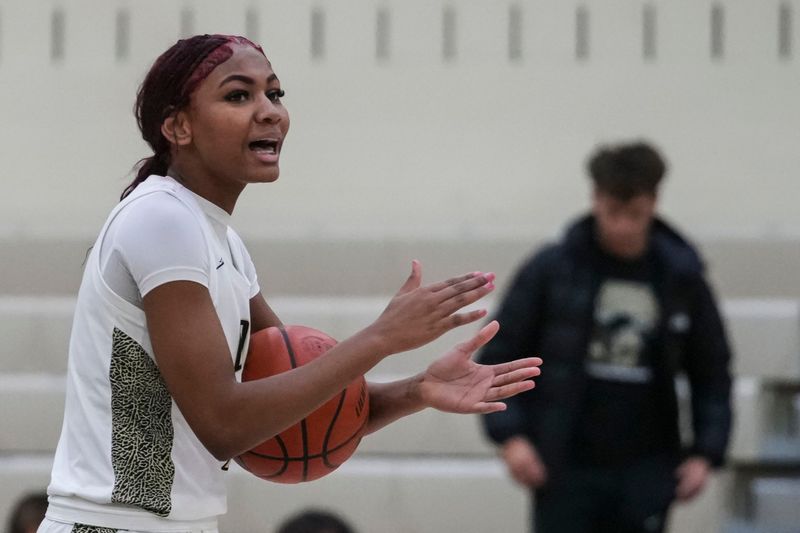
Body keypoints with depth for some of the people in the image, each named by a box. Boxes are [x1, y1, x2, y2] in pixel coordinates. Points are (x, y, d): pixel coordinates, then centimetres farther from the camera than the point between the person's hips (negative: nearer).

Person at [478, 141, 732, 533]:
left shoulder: (682, 278, 4)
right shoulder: (551, 269, -3)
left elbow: (711, 371, 12)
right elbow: (499, 354, 1)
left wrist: (705, 452, 2)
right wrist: (509, 435, -9)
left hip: (645, 474, 2)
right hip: (566, 470, -2)